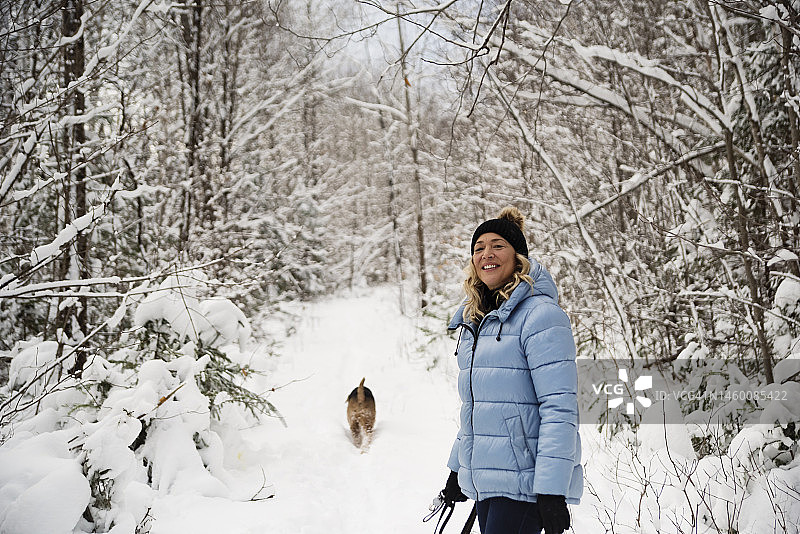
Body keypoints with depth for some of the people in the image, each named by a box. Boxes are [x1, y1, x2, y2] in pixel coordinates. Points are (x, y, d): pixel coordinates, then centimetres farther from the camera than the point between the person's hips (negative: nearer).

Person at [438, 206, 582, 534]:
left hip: (524, 482, -8)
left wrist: (552, 490, -21)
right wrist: (458, 468, 22)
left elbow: (560, 408, -17)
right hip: (484, 480, 8)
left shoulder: (540, 314, -11)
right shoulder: (475, 320, 14)